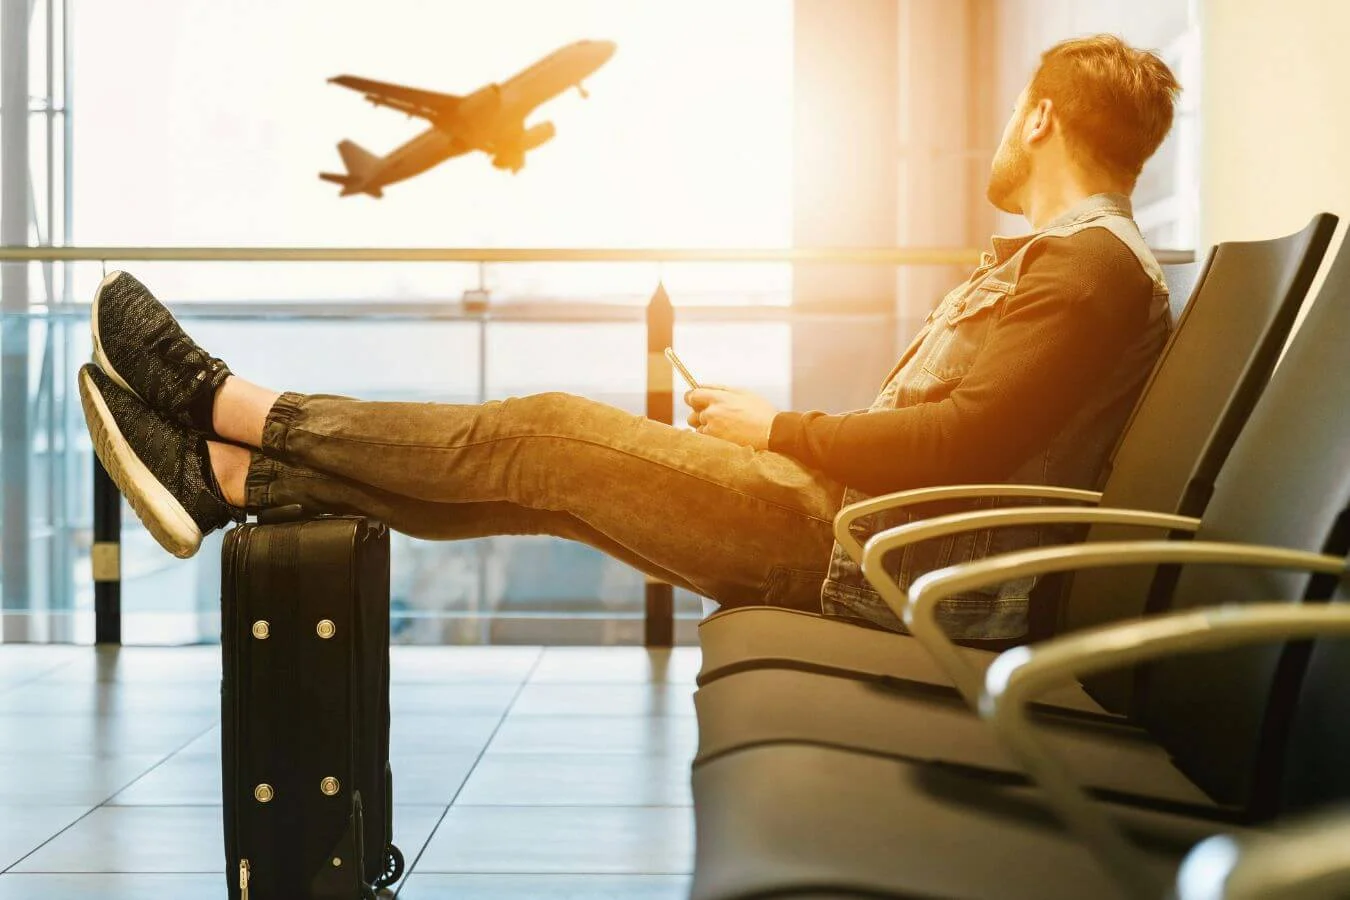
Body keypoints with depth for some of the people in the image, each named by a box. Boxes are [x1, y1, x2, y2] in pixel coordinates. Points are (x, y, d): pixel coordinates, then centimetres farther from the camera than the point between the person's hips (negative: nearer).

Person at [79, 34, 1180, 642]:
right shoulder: (1055, 258, 23)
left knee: (550, 435, -10)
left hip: (875, 557, -9)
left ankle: (228, 404, 1)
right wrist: (769, 430, 11)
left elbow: (966, 443, -23)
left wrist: (778, 429, -12)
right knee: (544, 468, 2)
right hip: (859, 523, 9)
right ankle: (230, 476, 5)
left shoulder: (1094, 265, -11)